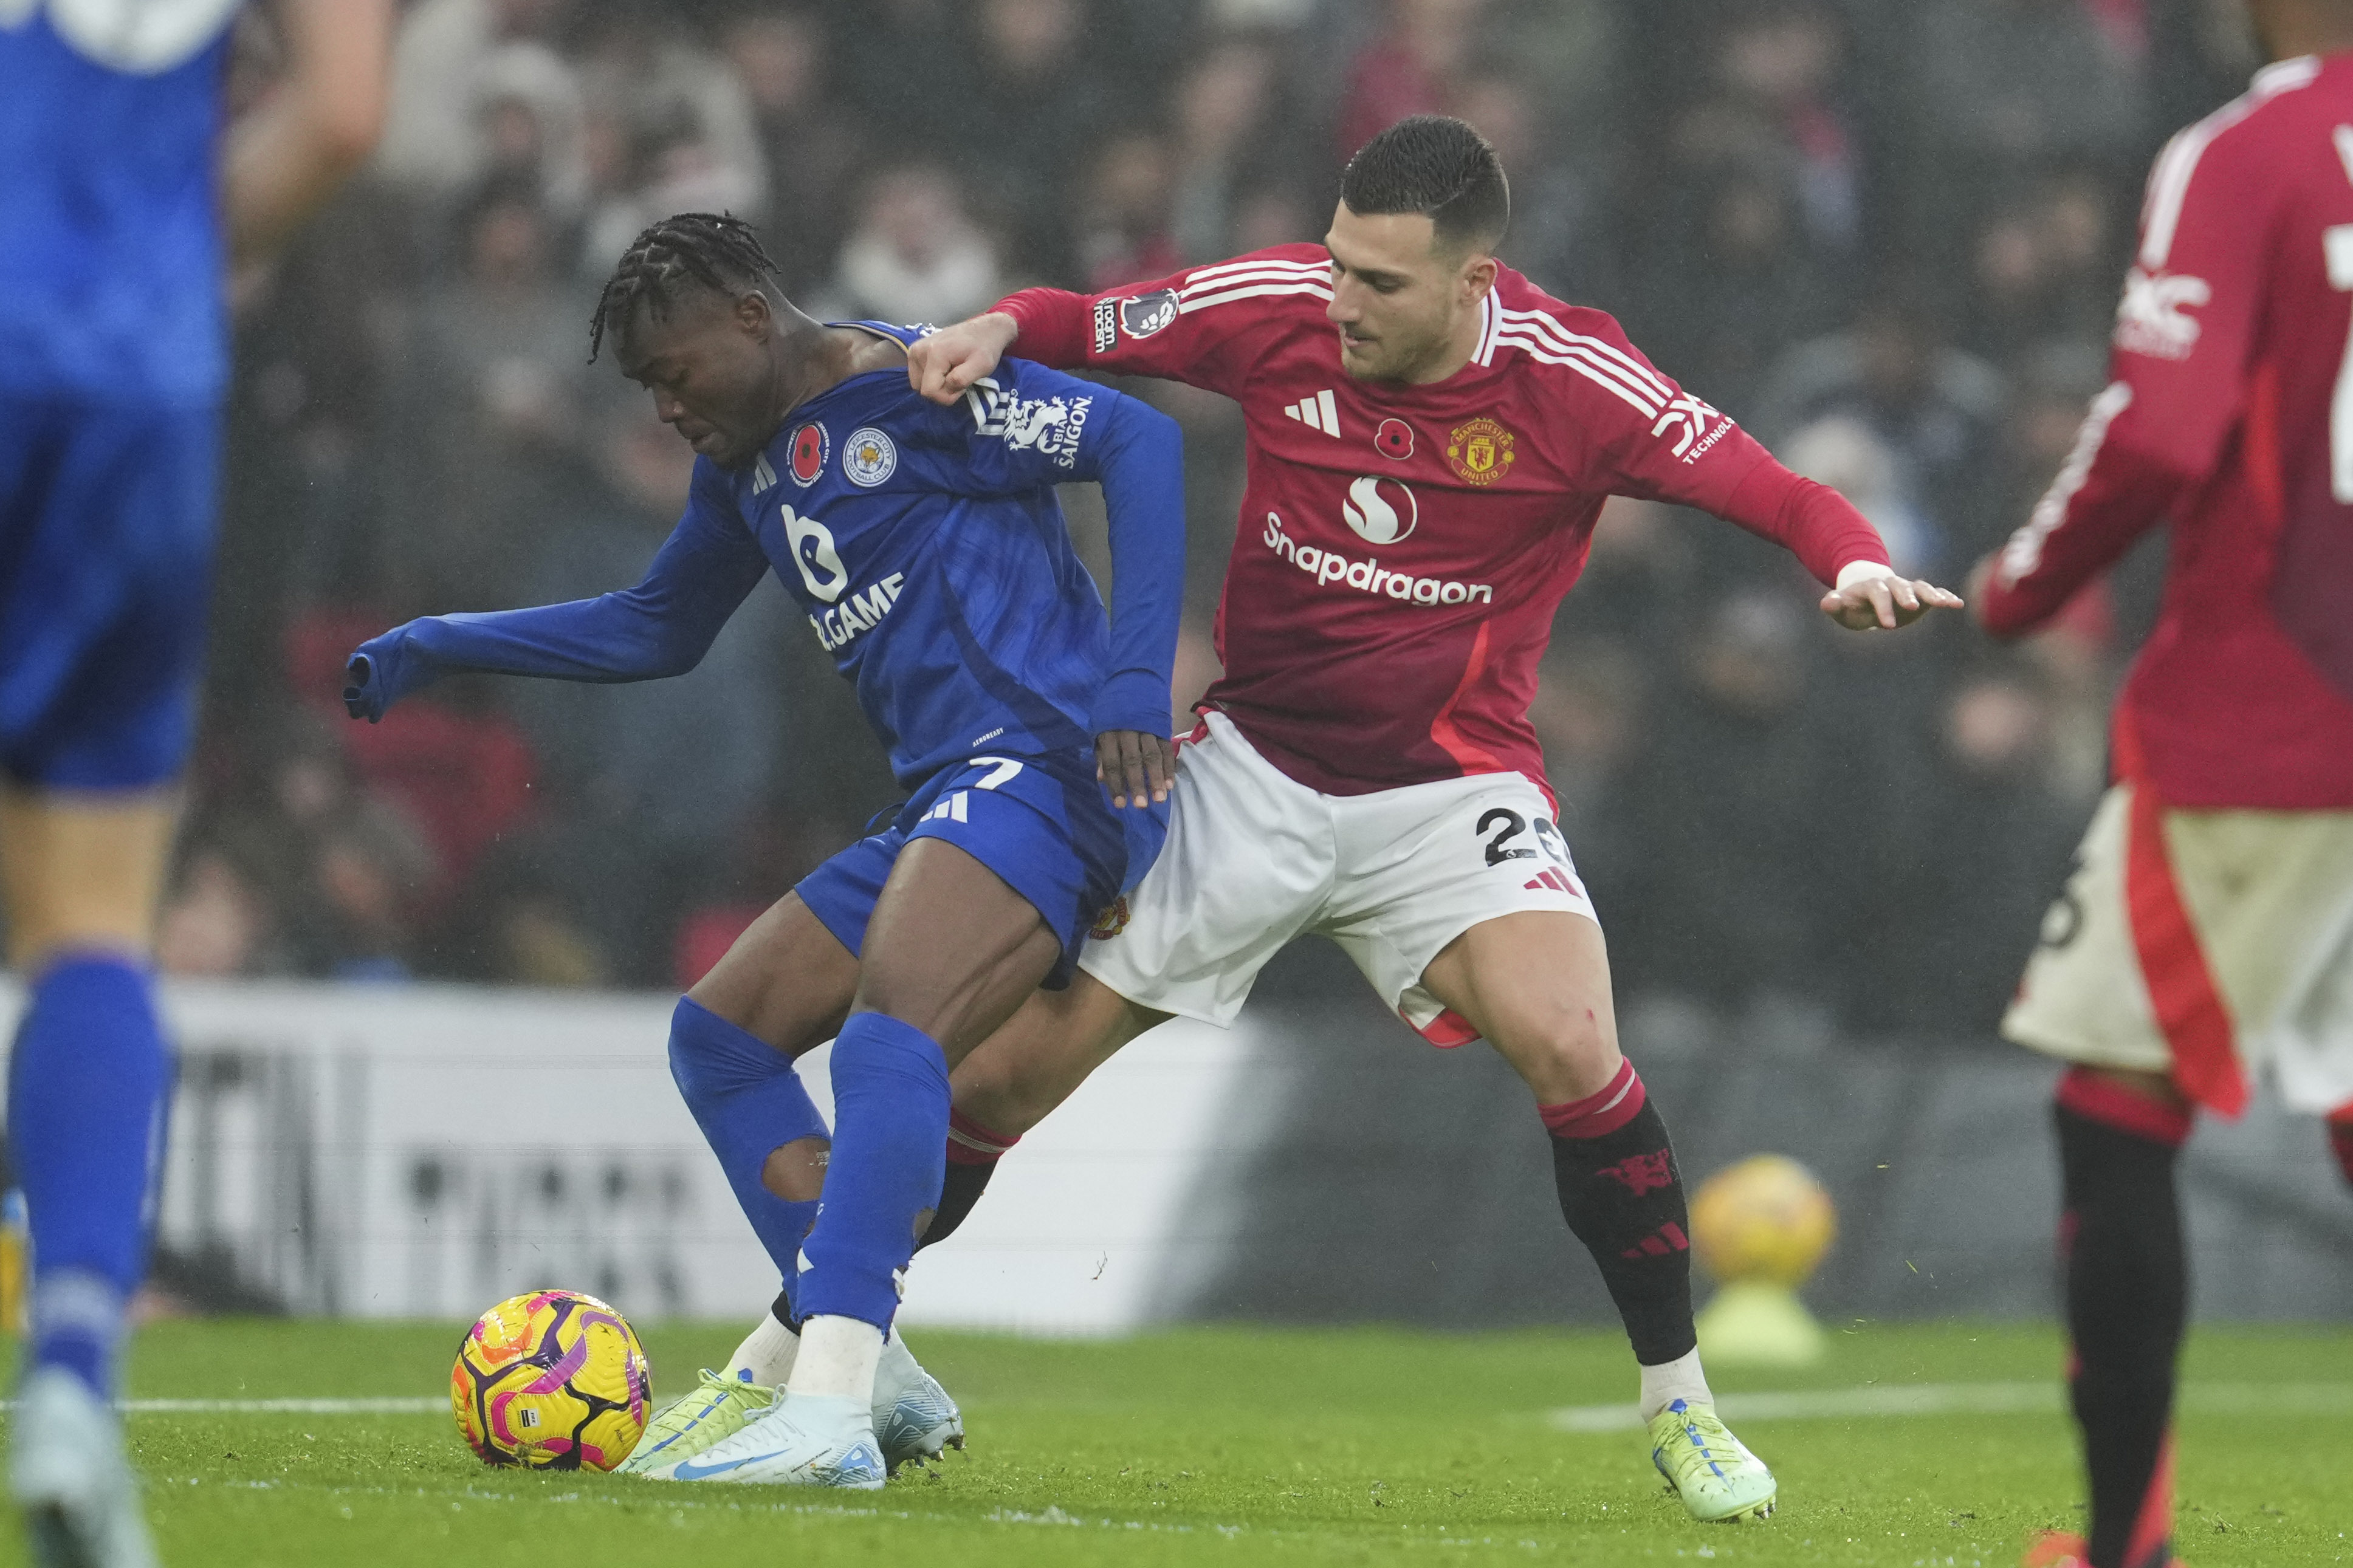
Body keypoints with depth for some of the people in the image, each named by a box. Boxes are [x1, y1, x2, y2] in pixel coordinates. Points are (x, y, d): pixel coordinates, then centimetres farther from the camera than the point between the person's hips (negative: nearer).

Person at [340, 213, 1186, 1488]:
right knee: (718, 1036, 12)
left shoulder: (909, 391, -7)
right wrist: (436, 647, 32)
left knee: (887, 1041, -30)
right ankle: (854, 1369, 9)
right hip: (940, 803, 11)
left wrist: (1135, 681, -21)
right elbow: (655, 629, 37)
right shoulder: (747, 465, 20)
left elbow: (1138, 440, -13)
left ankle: (829, 1409, -41)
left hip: (1039, 770, -11)